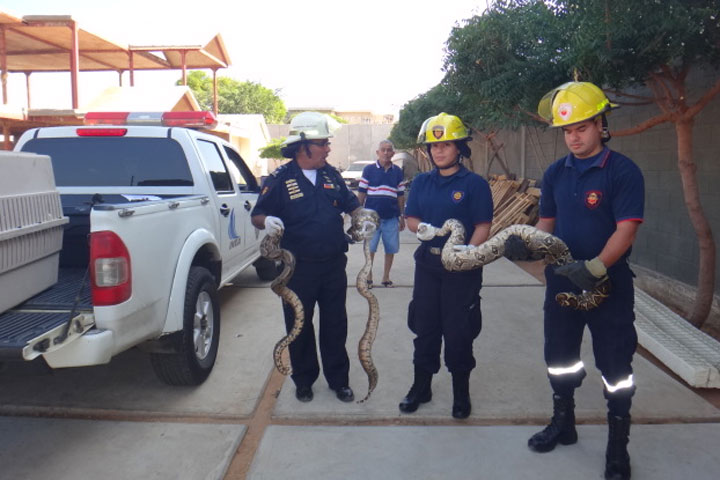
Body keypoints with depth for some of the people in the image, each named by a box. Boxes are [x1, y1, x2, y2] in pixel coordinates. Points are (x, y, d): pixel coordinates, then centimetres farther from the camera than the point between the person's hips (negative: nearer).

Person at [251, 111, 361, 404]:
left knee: (335, 325, 12)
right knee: (299, 327, 11)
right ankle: (303, 380, 30)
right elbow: (256, 216, -5)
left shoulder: (331, 175, 6)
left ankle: (338, 379, 28)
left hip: (334, 265, 4)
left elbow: (351, 205, 17)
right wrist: (267, 221, -27)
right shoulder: (280, 179, -7)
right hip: (298, 269, -3)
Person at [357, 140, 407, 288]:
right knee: (370, 248, 1)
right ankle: (368, 276, 15)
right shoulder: (369, 170, 1)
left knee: (391, 248, 6)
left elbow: (401, 196, 12)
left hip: (391, 217, 2)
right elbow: (361, 193, 3)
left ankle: (386, 277, 21)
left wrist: (402, 217, 11)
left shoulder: (398, 171, 8)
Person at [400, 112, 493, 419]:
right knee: (424, 328, 13)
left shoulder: (474, 184, -5)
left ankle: (461, 394, 24)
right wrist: (421, 228, -13)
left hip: (462, 268, -4)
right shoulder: (422, 182, 9)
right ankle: (421, 387, 29)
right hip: (427, 264, 4)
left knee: (458, 333, 5)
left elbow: (483, 226, -9)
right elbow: (410, 218, 10)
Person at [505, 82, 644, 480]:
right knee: (559, 357, 18)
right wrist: (526, 243, -11)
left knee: (615, 368, 5)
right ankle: (563, 425, 39)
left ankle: (618, 448, 23)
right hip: (561, 281, 6)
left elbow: (626, 230, -18)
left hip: (609, 285, -5)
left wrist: (596, 267, -32)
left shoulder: (623, 172, -12)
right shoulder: (555, 174, 5)